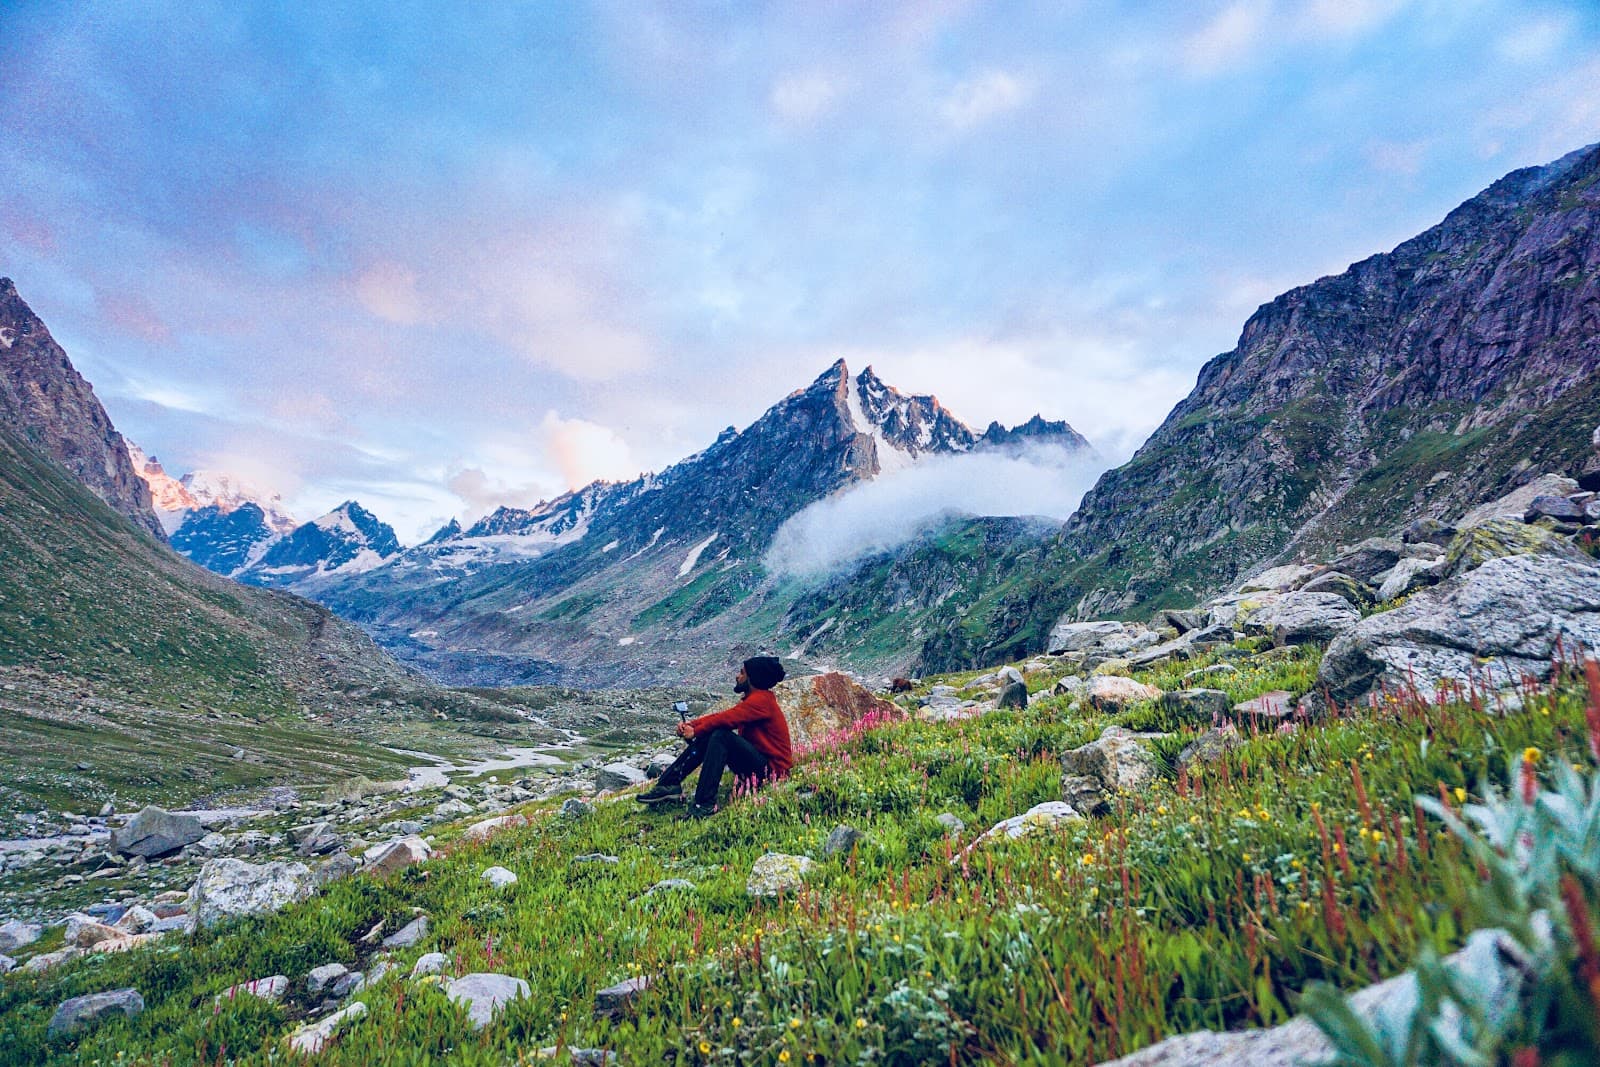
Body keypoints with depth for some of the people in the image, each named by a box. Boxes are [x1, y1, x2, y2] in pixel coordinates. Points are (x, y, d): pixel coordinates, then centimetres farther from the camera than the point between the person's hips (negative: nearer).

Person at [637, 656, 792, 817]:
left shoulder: (761, 700, -16)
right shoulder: (754, 699, 14)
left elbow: (726, 719, -22)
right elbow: (722, 716, 8)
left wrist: (695, 731, -10)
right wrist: (691, 724, -5)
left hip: (771, 769, -10)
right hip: (755, 762, 10)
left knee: (721, 736, -27)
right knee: (706, 737, 1)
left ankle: (705, 803, -30)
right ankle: (669, 785, -5)